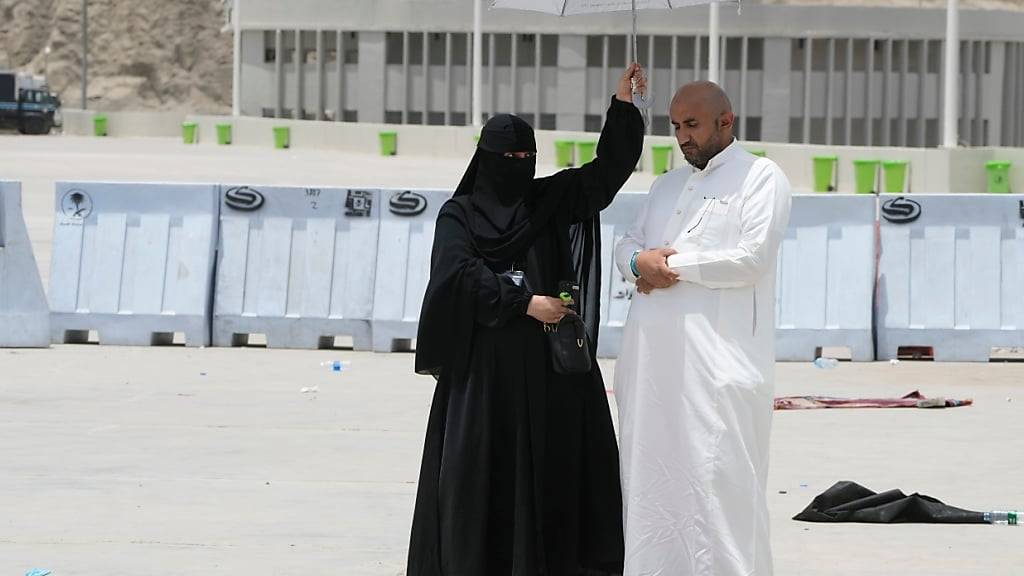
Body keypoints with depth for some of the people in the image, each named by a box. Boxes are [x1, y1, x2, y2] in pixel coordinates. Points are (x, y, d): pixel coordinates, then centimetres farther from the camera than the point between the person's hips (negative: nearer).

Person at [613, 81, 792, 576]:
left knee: (716, 479, -11)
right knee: (650, 475, 6)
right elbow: (627, 244, 20)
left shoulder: (761, 178, 1)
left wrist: (672, 265, -7)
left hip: (718, 361, -7)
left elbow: (753, 258, -11)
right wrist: (639, 262, -4)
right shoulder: (667, 185, 24)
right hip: (650, 355, 7)